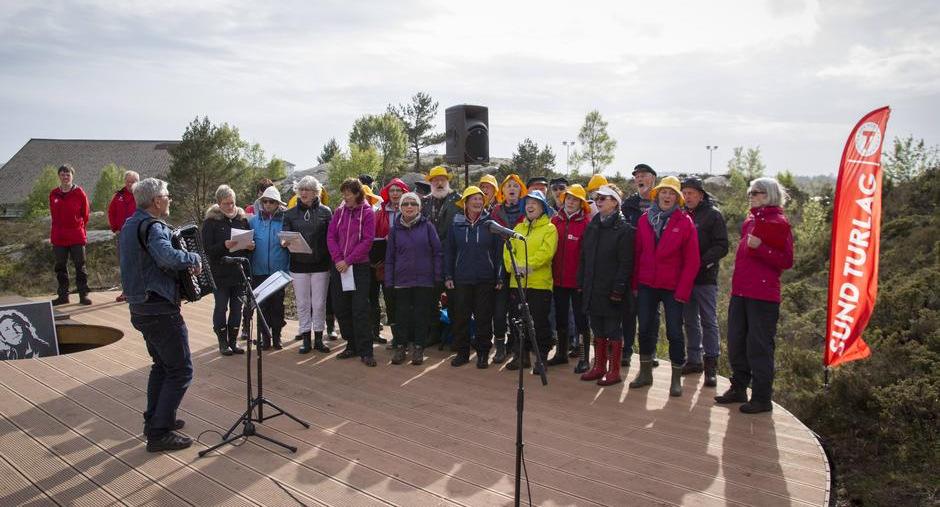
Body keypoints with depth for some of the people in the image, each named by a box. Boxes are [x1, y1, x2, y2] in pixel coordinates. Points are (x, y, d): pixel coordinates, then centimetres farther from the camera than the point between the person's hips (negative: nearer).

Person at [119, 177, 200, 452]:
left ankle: (154, 419, 31)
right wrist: (193, 258, -18)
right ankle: (160, 433, 0)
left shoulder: (130, 224, 12)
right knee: (180, 370, -3)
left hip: (140, 308, 10)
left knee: (162, 365, 23)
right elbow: (168, 256, -37)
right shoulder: (151, 226, -18)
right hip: (160, 310, -10)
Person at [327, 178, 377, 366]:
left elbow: (367, 241, -10)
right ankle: (352, 345, 20)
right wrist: (337, 259, -10)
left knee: (360, 310, -6)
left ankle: (365, 351, -2)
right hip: (338, 266, 5)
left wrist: (348, 261, -14)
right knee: (341, 308, 8)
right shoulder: (339, 211, 8)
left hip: (359, 267, -4)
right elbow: (331, 236, 4)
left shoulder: (367, 213, -4)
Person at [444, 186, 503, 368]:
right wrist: (448, 276, 2)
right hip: (461, 279, 2)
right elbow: (448, 251, 8)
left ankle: (483, 353, 16)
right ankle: (462, 352, 18)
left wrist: (499, 277, -3)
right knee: (460, 317, 5)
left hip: (485, 280, -1)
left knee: (484, 317, 4)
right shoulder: (456, 224, 6)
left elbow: (498, 251, 1)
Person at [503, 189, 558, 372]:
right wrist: (513, 266, -12)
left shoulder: (549, 228, 0)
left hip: (540, 283, -5)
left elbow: (546, 252, -15)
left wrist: (527, 266, -24)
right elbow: (508, 249, 6)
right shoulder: (519, 227, 16)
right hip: (517, 283, 5)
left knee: (539, 323, -1)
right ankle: (521, 356, 24)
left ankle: (542, 357, 12)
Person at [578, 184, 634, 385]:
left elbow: (626, 263, -13)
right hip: (592, 289, 7)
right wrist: (581, 283, 9)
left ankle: (614, 371, 12)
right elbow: (583, 257, 15)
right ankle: (599, 367, 25)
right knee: (598, 329, 14)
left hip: (611, 291, -6)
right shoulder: (592, 227, 12)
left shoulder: (624, 229, -8)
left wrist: (618, 289, -17)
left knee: (613, 330, 2)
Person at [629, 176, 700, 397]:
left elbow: (692, 261, -7)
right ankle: (645, 373, 26)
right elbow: (637, 253, 6)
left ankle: (676, 379, 16)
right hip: (646, 285, 3)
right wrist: (634, 283, 2)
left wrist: (683, 291, -12)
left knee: (674, 333, 3)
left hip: (672, 287, -3)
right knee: (645, 329, 10)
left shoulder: (685, 222, -5)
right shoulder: (645, 219, 4)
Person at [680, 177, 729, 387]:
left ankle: (711, 365, 5)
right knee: (690, 320, 11)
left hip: (705, 277, -5)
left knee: (708, 321, 0)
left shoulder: (713, 215, -3)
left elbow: (722, 246, -8)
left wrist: (702, 261, -20)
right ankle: (694, 360, 22)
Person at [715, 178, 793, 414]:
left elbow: (786, 261, -11)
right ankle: (739, 388, 25)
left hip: (763, 296, -8)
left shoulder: (779, 223, -6)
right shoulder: (750, 221, 15)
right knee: (736, 343, 12)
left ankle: (762, 398, 9)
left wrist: (759, 247, -23)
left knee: (759, 347, -2)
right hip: (740, 293, 8)